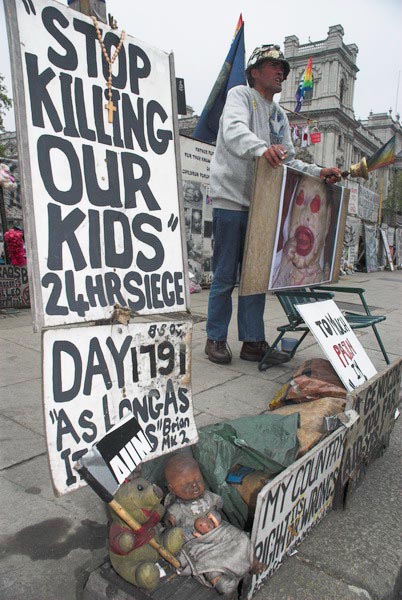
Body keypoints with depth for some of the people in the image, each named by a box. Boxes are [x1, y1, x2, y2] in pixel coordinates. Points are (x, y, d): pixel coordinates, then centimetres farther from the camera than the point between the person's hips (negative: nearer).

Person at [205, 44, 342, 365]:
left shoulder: (280, 115, 21)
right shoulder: (240, 94, 1)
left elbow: (288, 161, 16)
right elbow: (234, 129, -22)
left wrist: (319, 172, -1)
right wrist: (261, 148, -42)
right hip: (231, 200, -7)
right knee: (225, 276, -2)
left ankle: (253, 342, 14)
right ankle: (216, 338, 11)